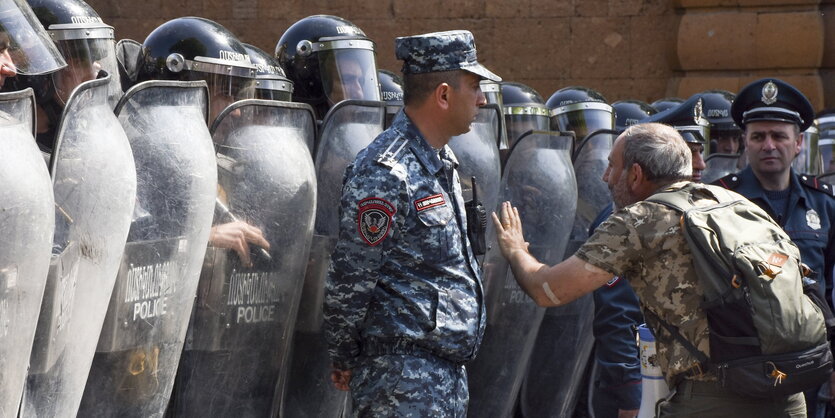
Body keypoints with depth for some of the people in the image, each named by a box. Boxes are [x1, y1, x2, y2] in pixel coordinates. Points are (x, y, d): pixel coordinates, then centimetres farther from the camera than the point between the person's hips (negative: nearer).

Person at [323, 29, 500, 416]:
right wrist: (345, 361, -7)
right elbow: (348, 279, -15)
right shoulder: (386, 172, -17)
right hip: (403, 373, -9)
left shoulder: (443, 165, 15)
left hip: (448, 369, 9)